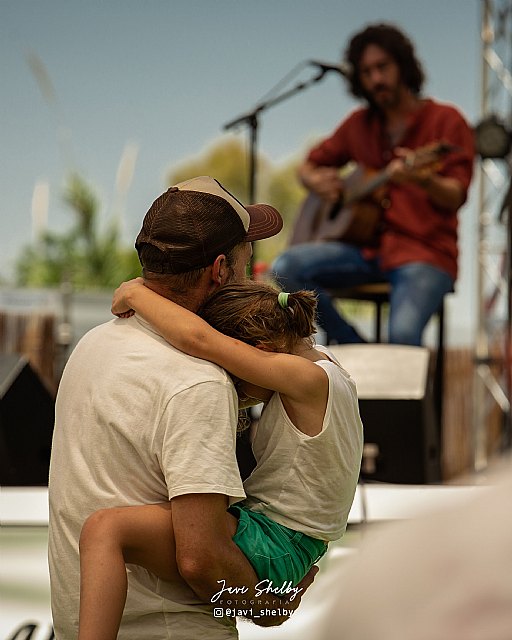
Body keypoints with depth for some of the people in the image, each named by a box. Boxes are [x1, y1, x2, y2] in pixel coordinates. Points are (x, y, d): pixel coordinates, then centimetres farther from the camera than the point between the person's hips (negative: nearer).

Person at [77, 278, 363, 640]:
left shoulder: (311, 380, -19)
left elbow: (197, 339, -28)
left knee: (105, 528, -29)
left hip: (271, 549, -11)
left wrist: (135, 294, -15)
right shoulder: (318, 360, 10)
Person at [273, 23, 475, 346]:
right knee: (287, 267, -21)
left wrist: (423, 179, -31)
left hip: (424, 250, -5)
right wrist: (317, 181, 2)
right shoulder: (360, 124, 17)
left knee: (403, 334, -33)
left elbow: (455, 197, -9)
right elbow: (309, 165, 27)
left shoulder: (445, 121, 2)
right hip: (366, 247, 5)